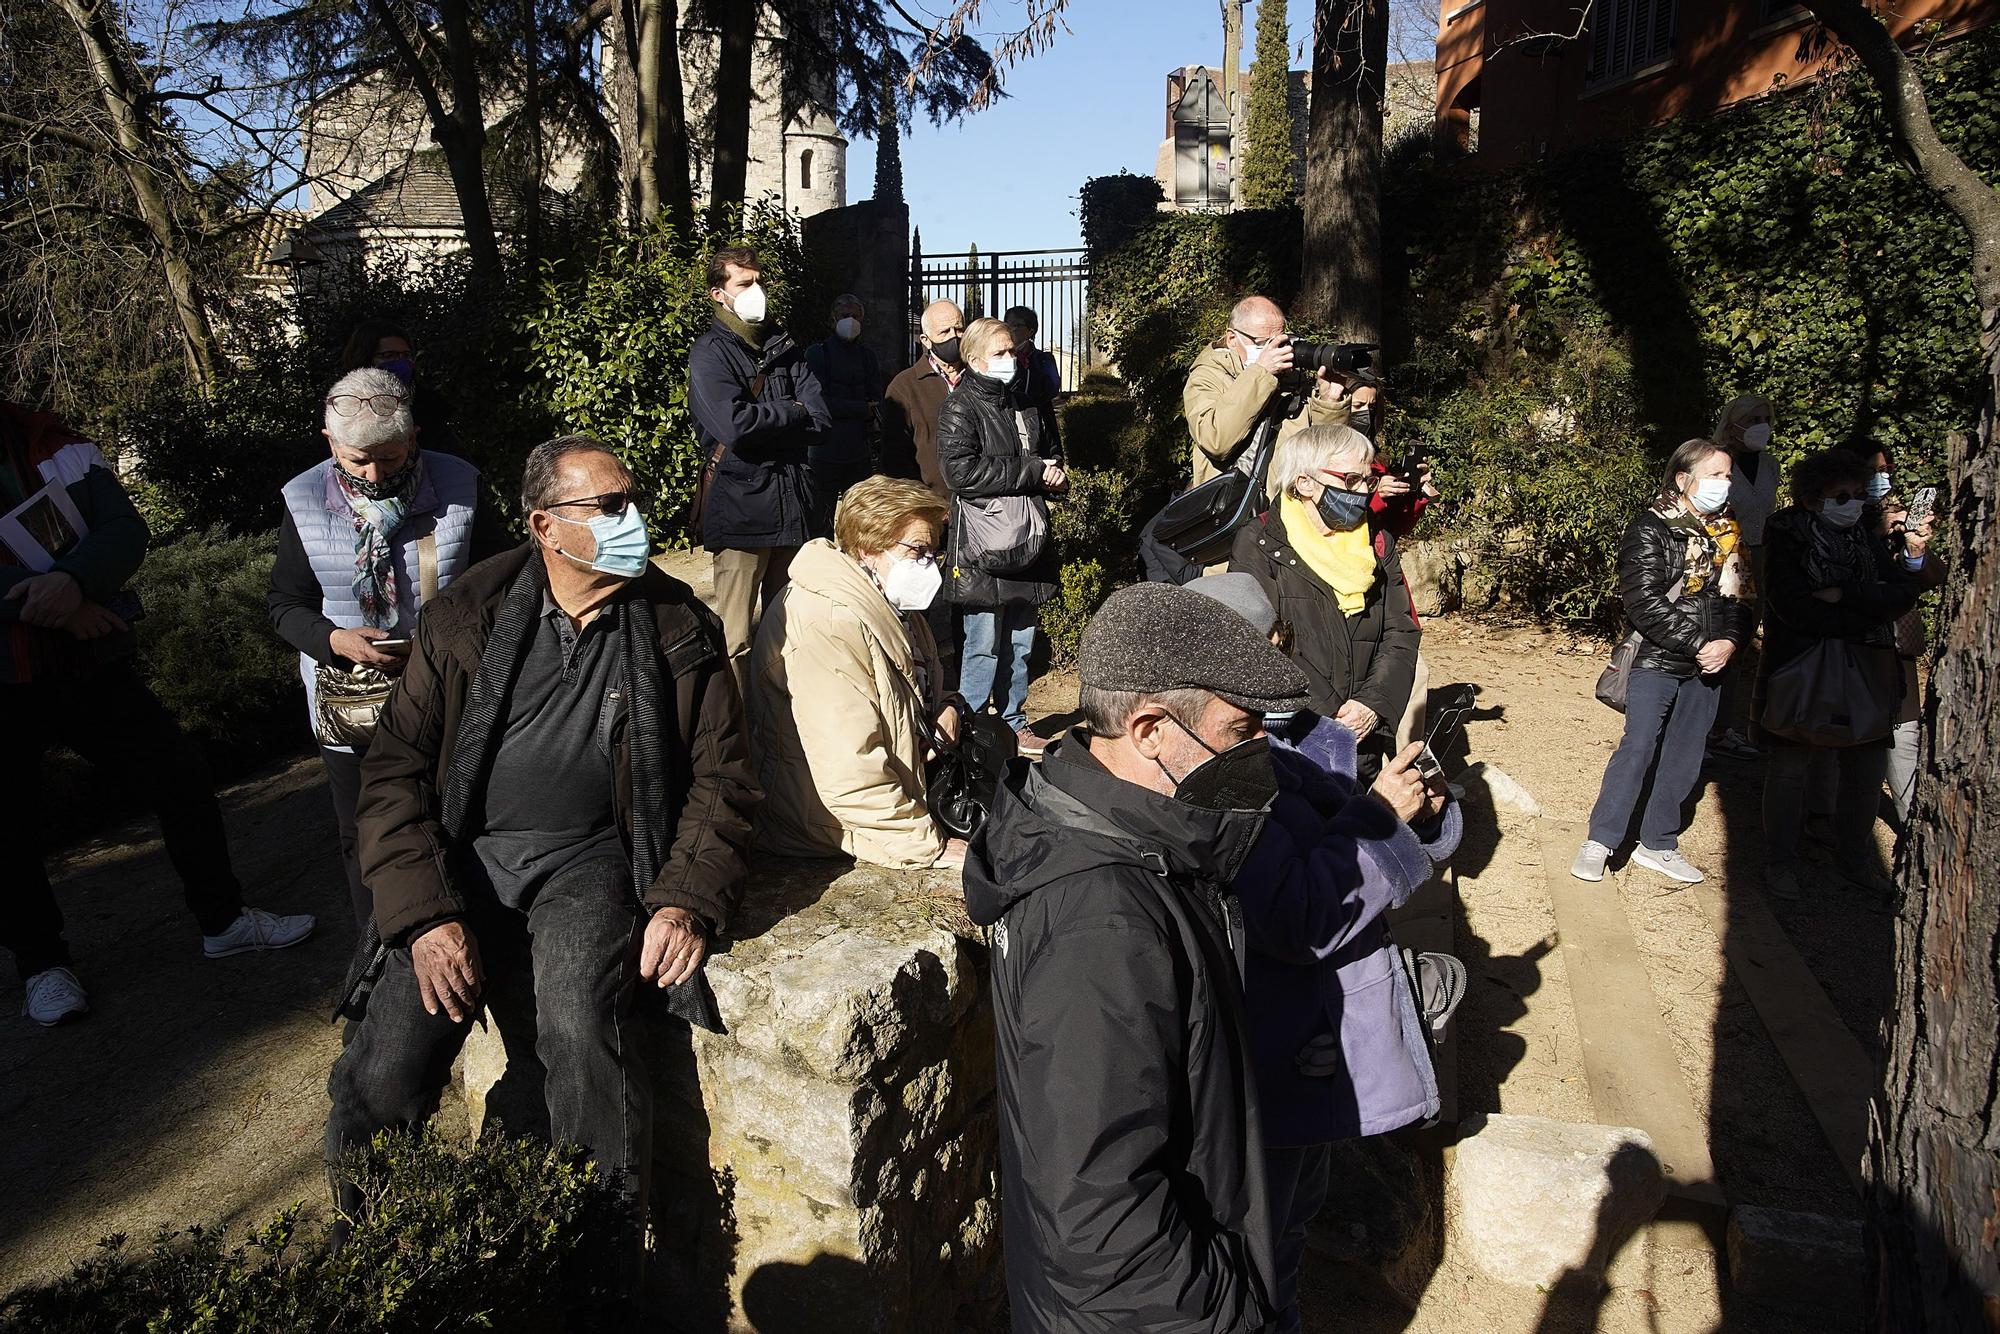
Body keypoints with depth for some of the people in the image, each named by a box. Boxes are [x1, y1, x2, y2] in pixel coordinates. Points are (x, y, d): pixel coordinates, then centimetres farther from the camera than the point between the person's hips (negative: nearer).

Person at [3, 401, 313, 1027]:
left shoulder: (54, 442, 1)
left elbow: (124, 528, -8)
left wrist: (75, 579, -28)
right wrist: (53, 608, -26)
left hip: (93, 664, 3)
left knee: (183, 779, 7)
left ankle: (223, 919, 25)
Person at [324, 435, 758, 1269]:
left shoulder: (678, 628, 4)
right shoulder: (466, 618, 3)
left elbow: (720, 777, 5)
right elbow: (396, 770, 2)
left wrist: (686, 901, -10)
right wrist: (426, 913, -11)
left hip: (587, 861, -1)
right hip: (465, 856, 1)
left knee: (580, 1028, -31)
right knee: (380, 1075, -16)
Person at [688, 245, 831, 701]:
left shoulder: (784, 348, 15)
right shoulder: (709, 353, -2)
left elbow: (821, 420, 2)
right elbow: (734, 426, -19)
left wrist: (762, 419, -9)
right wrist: (792, 412, -4)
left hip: (792, 504, 5)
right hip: (740, 506, -5)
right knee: (737, 639, -4)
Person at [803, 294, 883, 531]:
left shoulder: (867, 355, 15)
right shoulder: (817, 353, 2)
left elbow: (877, 403, 9)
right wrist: (862, 409, -8)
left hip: (860, 453, 4)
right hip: (826, 452, -4)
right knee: (822, 523, -4)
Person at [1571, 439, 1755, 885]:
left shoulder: (1729, 532, 9)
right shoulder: (1650, 530, -9)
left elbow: (1745, 597, 9)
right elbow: (1645, 603, -17)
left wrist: (1729, 641, -9)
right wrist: (1698, 644, -17)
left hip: (1708, 665, 6)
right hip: (1657, 661, -6)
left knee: (1685, 757, 9)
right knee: (1638, 748, -8)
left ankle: (1657, 844, 21)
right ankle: (1599, 841, 2)